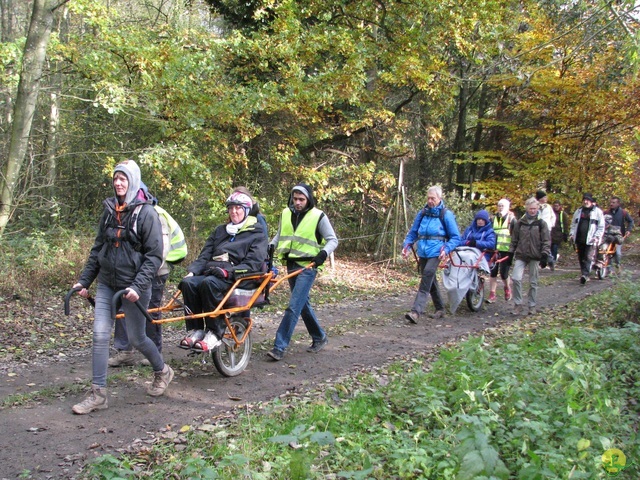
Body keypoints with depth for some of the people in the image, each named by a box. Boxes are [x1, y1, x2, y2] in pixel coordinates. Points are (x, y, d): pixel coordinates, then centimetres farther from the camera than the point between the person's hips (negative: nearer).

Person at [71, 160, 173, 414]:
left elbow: (154, 256, -13)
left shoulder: (146, 213, -10)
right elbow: (98, 248, 15)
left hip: (132, 288, -5)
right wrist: (84, 279, 11)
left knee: (137, 339, 7)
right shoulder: (109, 210, 7)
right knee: (100, 335, -3)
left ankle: (162, 372, 34)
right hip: (106, 284, 5)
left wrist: (138, 286, -22)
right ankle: (98, 394, 5)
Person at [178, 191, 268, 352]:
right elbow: (204, 255, 19)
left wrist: (228, 271, -21)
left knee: (209, 283, -37)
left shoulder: (256, 233, 9)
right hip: (211, 271, 5)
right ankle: (195, 329, -22)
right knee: (188, 283, -27)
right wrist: (192, 271, -2)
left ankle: (215, 333, -30)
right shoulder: (220, 230, 27)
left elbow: (254, 263, -6)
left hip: (236, 278, -5)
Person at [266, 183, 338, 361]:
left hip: (307, 266, -6)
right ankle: (320, 337, 32)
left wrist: (323, 253, -21)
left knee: (294, 306, -13)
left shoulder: (318, 216, -6)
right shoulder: (286, 214, 8)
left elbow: (333, 240, -3)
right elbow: (279, 236, 20)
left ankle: (279, 347, -12)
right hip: (291, 265, 7)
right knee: (303, 304, 16)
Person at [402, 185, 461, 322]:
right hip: (422, 252, 6)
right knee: (430, 281, 14)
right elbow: (413, 232, 16)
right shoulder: (422, 213, 10)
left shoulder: (446, 214, -3)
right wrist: (407, 246, -2)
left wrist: (446, 249, -19)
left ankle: (416, 311, -27)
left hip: (435, 252, -6)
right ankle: (440, 309, 31)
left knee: (427, 277, -20)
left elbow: (455, 237, -2)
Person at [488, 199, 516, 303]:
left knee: (503, 273, -3)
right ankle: (492, 295, 5)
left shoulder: (511, 219, 0)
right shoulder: (494, 218, 13)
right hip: (494, 249, 4)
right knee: (493, 272, 0)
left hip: (506, 250, -4)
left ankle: (507, 288, 26)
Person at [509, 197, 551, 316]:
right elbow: (514, 239, 13)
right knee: (516, 278, -15)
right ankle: (518, 304, -3)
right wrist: (511, 253, 8)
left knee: (533, 282, 6)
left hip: (535, 256, -1)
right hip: (521, 256, 1)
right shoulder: (520, 223, 8)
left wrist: (545, 255, -8)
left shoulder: (541, 223, 2)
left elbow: (546, 241, 0)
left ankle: (532, 306, 18)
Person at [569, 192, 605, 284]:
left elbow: (601, 227, 0)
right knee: (581, 258, 9)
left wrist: (597, 237, -11)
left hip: (590, 240, -5)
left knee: (588, 258, -14)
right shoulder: (578, 211, 15)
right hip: (579, 239, 5)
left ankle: (585, 275, -23)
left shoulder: (597, 211, 2)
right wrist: (571, 234, 6)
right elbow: (573, 223, 20)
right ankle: (584, 275, 19)